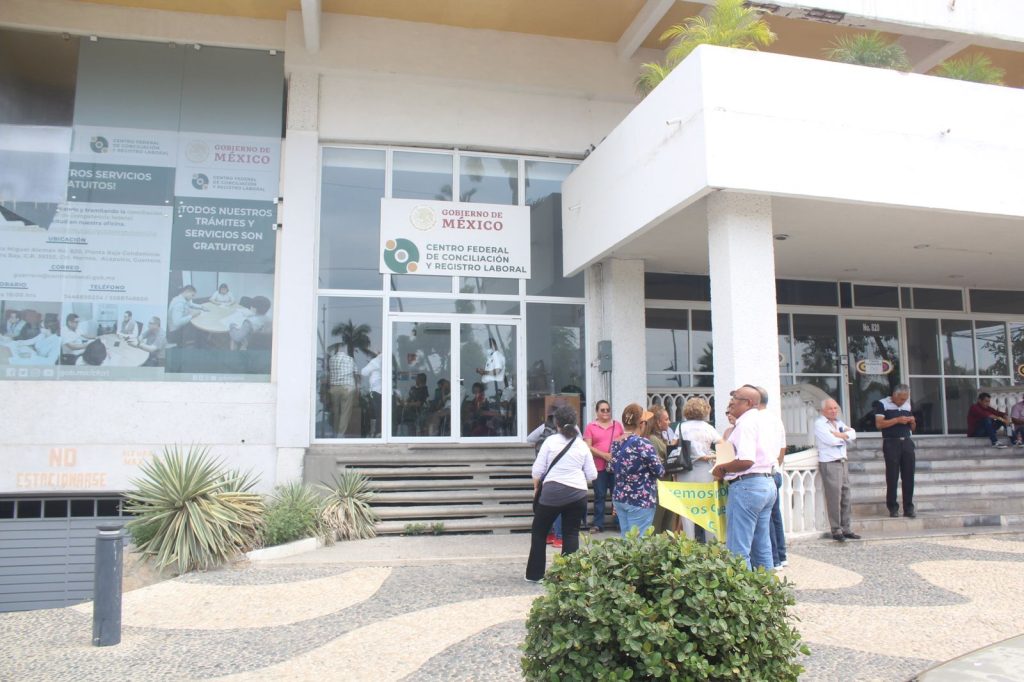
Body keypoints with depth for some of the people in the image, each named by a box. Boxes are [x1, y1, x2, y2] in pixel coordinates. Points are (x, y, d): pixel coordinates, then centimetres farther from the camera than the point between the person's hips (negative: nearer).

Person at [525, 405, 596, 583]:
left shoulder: (551, 441, -3)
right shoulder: (582, 445, 4)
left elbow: (538, 470, -2)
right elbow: (592, 475, 6)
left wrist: (536, 486, 15)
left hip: (552, 491, -2)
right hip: (578, 493, 2)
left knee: (539, 532, 12)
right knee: (571, 534, 10)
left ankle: (535, 574, 16)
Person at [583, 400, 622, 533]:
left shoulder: (617, 425, 10)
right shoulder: (590, 427, 3)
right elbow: (588, 447, -4)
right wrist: (604, 455, -14)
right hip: (599, 466, -1)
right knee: (599, 496, 4)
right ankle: (598, 524, 10)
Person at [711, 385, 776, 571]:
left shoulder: (746, 424, -15)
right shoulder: (767, 424, 15)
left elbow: (746, 461, -25)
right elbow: (775, 455, 22)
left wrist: (722, 468, -11)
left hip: (747, 486, -10)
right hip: (768, 484, 10)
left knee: (738, 550, -4)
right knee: (762, 547, 16)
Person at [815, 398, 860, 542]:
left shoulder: (839, 422, 18)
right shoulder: (819, 423, -6)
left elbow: (853, 434, 5)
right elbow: (831, 440, -17)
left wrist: (840, 434, -10)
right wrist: (846, 435, 0)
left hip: (842, 463, 8)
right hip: (829, 464, -7)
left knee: (845, 498, 9)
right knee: (834, 499, -7)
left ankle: (846, 529, 16)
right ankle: (836, 531, 0)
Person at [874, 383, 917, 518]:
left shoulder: (907, 405, 17)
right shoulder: (882, 404, 0)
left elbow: (912, 428, 24)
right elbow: (879, 424, -11)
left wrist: (912, 422, 2)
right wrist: (897, 420, -15)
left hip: (907, 442, 5)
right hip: (891, 443, -5)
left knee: (909, 476, 2)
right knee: (892, 477, -2)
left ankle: (908, 508, 8)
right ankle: (893, 508, 5)